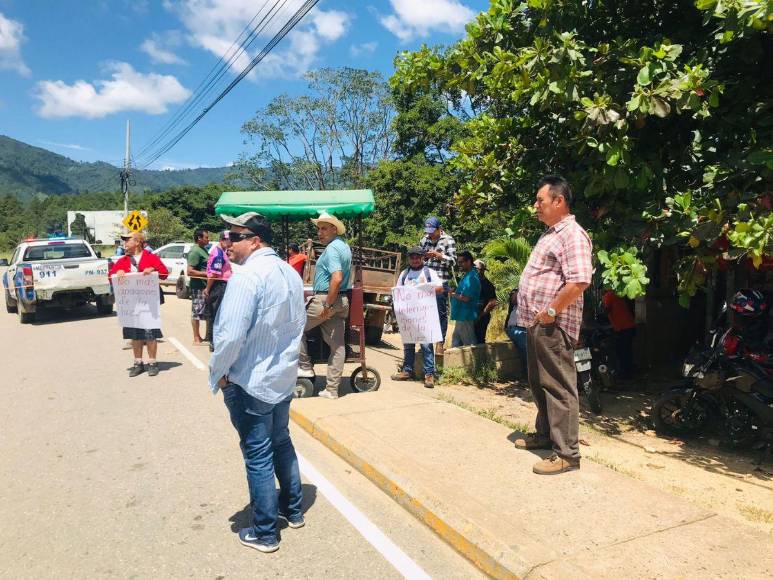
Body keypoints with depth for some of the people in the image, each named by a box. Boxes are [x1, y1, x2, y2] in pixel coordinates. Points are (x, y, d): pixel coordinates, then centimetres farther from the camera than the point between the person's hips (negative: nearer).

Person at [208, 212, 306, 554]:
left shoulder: (247, 276, -22)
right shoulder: (290, 273, 4)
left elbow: (231, 335, -25)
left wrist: (218, 373, -10)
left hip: (250, 382, -8)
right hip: (283, 377, 8)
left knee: (258, 456, 5)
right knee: (281, 443, 22)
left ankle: (265, 533, 19)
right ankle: (293, 510, 37)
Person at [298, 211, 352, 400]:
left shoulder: (332, 248, -14)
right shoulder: (345, 246, 16)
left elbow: (337, 278, -27)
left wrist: (327, 306, -22)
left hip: (325, 299, -9)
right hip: (342, 301, 9)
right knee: (337, 344, 6)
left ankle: (305, 367, 11)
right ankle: (332, 389, 12)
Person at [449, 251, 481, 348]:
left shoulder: (471, 277, -17)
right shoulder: (467, 276, 15)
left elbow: (465, 298, -24)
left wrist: (453, 294, -8)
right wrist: (454, 292, 6)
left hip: (466, 317, -11)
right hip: (461, 317, 11)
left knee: (469, 345, -3)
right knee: (455, 346, 15)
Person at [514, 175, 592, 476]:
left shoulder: (572, 234, -14)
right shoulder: (550, 234, 19)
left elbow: (579, 281, -25)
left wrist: (551, 311, -20)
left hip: (552, 326, -10)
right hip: (536, 324, 10)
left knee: (559, 388, -5)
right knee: (540, 384, 20)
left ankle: (566, 453, 3)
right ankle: (544, 435, 34)